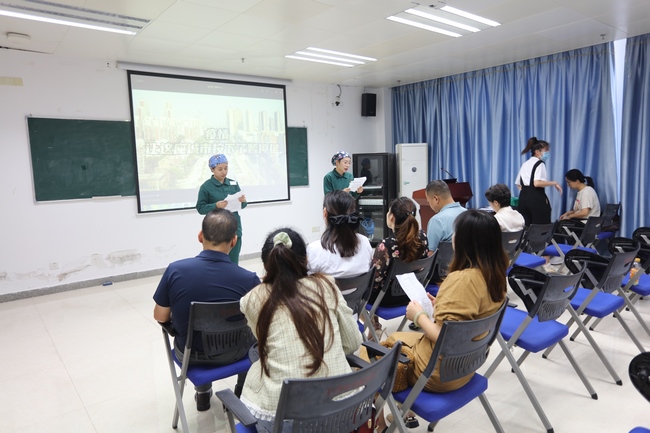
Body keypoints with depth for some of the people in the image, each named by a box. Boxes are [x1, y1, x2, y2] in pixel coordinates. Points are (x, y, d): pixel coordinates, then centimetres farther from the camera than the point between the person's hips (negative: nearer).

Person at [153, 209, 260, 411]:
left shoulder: (175, 270, -22)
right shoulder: (249, 279, -25)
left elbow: (161, 317, -8)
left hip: (188, 353, 2)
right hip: (230, 353, -1)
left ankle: (203, 393, 45)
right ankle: (243, 393, 41)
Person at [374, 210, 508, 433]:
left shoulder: (463, 279, -29)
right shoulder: (495, 273, -3)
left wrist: (419, 315, -13)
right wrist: (439, 305, 5)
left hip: (440, 371, -8)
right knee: (392, 340, 25)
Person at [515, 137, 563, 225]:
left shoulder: (525, 164, 17)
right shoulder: (540, 164, -7)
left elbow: (519, 184, 18)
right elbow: (537, 183, -22)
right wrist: (554, 183, -12)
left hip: (523, 197, 8)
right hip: (537, 199, -8)